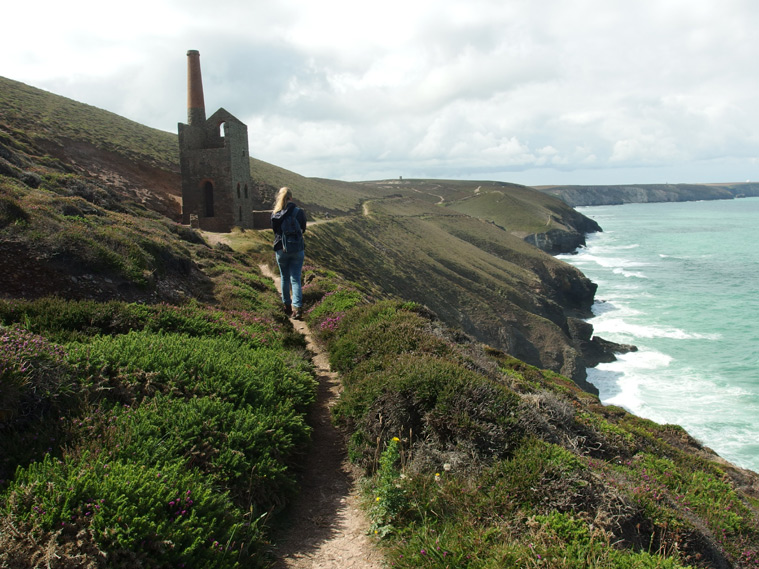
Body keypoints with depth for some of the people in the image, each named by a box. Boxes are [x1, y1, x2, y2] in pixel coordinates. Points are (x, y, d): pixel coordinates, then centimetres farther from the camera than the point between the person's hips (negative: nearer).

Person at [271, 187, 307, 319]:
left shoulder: (275, 214, -4)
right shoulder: (299, 212, -9)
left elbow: (274, 230, 7)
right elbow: (303, 229, 2)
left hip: (281, 250, 2)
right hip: (297, 249, -1)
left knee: (284, 278, 16)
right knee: (295, 279, 1)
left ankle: (287, 306, 25)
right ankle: (297, 308, -10)